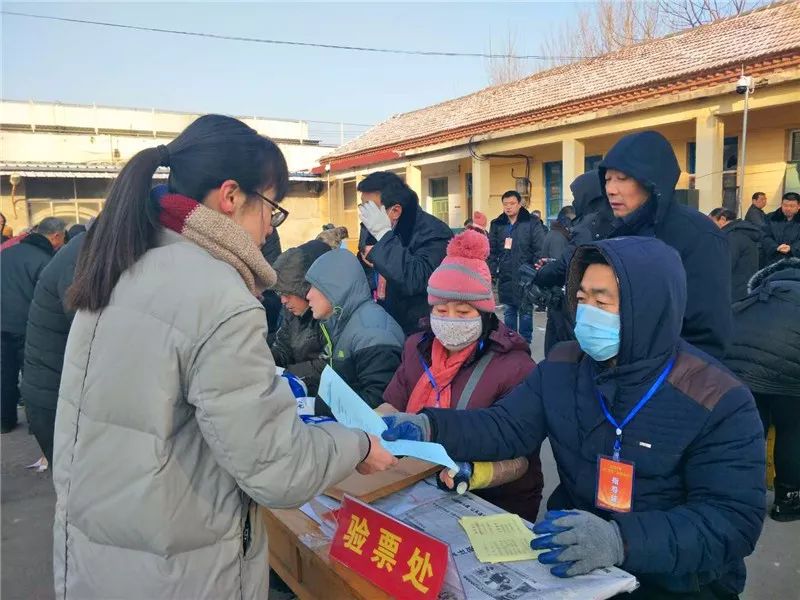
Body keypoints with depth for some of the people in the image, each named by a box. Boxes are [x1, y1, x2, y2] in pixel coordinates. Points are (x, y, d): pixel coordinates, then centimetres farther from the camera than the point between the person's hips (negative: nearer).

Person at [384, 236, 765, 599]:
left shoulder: (718, 402, -16)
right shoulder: (562, 366, -2)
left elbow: (734, 519, -20)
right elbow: (506, 428, -2)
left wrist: (622, 540, -36)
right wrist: (429, 427, -20)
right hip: (571, 561, 4)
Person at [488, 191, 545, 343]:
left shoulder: (532, 222, -5)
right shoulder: (497, 224, 7)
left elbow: (540, 249, -8)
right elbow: (492, 251, 8)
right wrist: (491, 272, 0)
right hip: (505, 276, 4)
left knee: (525, 310, 6)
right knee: (509, 310, 12)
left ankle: (525, 342, 17)